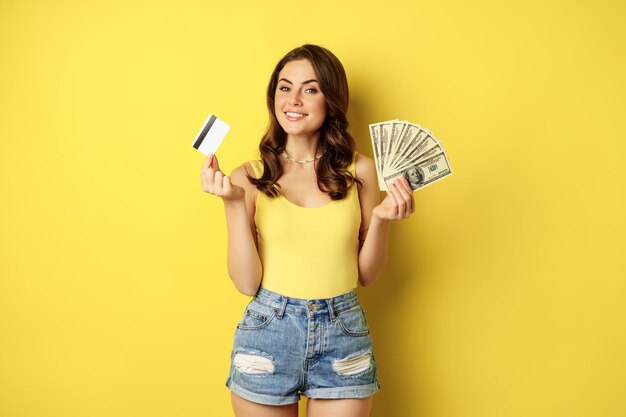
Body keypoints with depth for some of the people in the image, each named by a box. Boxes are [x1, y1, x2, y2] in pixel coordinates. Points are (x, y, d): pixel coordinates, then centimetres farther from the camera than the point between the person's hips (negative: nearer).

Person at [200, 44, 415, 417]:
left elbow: (367, 275, 5)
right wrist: (233, 203, -14)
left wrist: (381, 219, -11)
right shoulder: (249, 176, -3)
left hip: (344, 334, 1)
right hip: (268, 332, 0)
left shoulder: (359, 170, 0)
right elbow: (247, 283, -6)